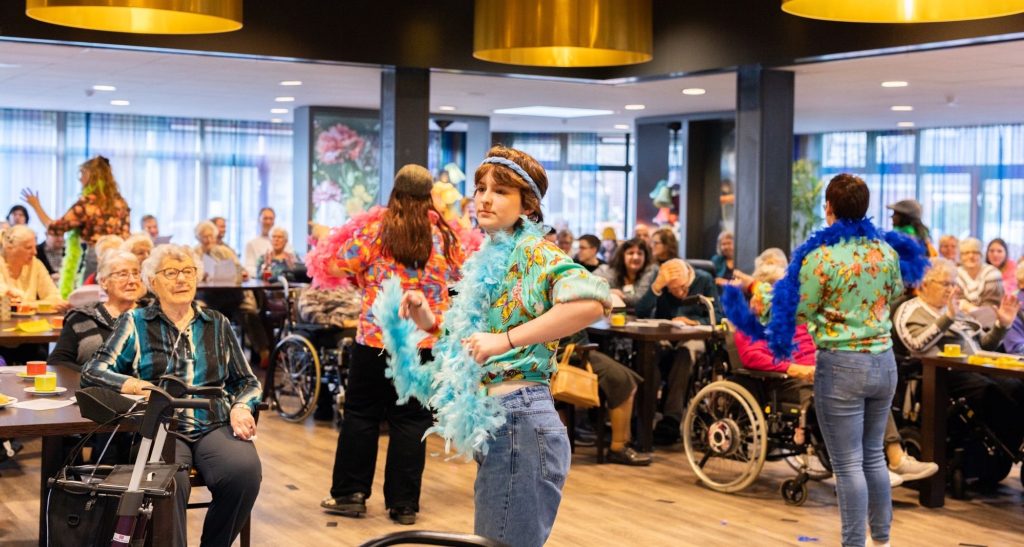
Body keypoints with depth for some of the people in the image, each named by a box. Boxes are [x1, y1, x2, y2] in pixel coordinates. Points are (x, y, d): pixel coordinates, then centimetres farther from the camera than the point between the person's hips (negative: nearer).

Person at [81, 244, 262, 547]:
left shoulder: (217, 323, 17)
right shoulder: (135, 323, 10)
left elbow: (247, 381, 20)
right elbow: (93, 371, 1)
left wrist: (240, 407, -3)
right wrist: (134, 385, -17)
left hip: (215, 426, 3)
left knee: (245, 471, -30)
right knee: (169, 482, -38)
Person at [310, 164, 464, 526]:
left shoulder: (375, 229, -6)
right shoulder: (443, 235, 2)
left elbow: (339, 266, -3)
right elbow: (459, 275, 16)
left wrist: (363, 275, 16)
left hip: (376, 336, -2)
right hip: (426, 339, 2)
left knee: (361, 413, 10)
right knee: (410, 420, 6)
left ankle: (350, 494, 14)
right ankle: (404, 504, 8)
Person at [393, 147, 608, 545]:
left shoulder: (532, 253, -10)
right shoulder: (492, 259, 17)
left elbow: (591, 300, -30)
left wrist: (506, 339, -30)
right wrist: (430, 321, 5)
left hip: (518, 423, -10)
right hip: (496, 425, 10)